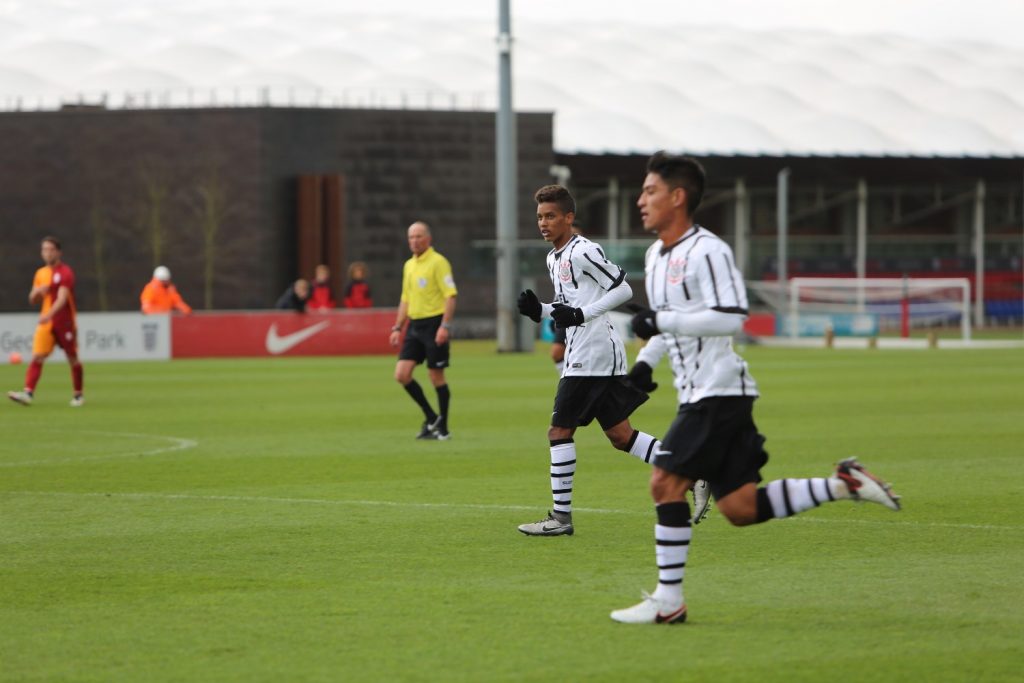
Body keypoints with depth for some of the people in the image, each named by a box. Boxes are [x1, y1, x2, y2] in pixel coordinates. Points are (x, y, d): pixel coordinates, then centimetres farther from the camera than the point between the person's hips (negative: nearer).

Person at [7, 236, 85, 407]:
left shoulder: (65, 272, -9)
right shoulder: (40, 273, 11)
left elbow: (62, 298, -23)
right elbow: (32, 300, 18)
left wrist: (49, 314, -38)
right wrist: (37, 292, -6)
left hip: (65, 323, -5)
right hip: (45, 323, 5)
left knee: (73, 359, 6)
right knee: (37, 357, -11)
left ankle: (78, 395, 20)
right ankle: (28, 393, -23)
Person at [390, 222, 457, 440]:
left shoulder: (438, 262, -9)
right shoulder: (409, 265, 15)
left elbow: (450, 295, -14)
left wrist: (445, 326, -22)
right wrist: (398, 328, 17)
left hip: (434, 324, -7)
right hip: (415, 325, 7)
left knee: (436, 376, -2)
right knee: (402, 374, -2)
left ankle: (442, 428, 9)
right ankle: (431, 417, 12)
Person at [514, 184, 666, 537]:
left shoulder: (583, 252, -12)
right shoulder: (553, 258, 18)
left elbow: (622, 289, -15)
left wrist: (580, 314, -21)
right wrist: (539, 310, 7)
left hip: (594, 354, -10)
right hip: (580, 355, 10)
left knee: (559, 431, -7)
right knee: (620, 435, 10)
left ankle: (561, 516, -4)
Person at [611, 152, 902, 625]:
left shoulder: (706, 252, -14)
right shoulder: (656, 256, 17)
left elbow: (732, 318, -22)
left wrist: (663, 321, -22)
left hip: (719, 391, -10)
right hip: (697, 393, 10)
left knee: (665, 483, -12)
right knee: (738, 507, 5)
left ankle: (668, 600, -7)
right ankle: (842, 486, 11)